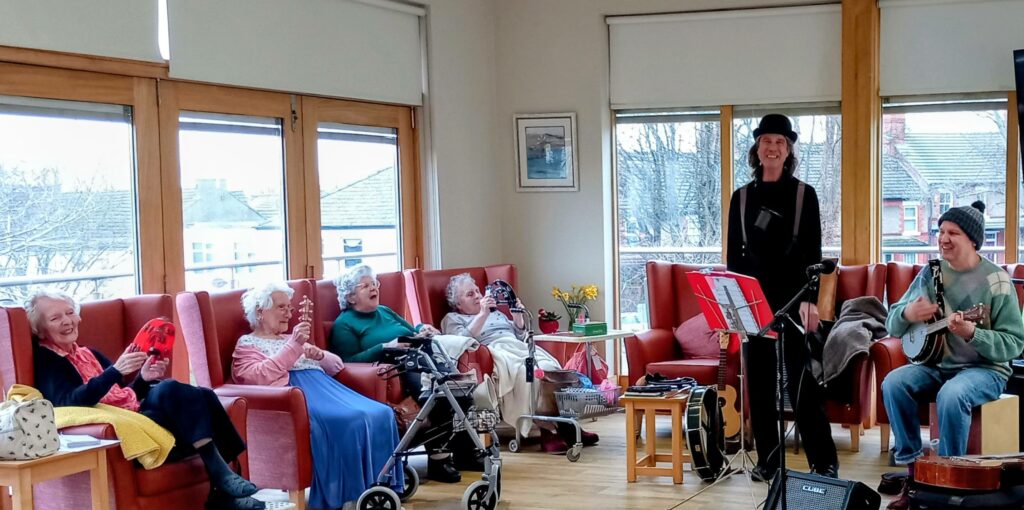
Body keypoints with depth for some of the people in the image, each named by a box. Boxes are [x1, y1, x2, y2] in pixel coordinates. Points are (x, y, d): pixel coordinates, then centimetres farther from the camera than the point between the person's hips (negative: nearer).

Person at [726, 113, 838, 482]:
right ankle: (767, 459, 13)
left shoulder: (804, 194, 1)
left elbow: (814, 253, -3)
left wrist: (811, 299, -12)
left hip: (793, 298, -3)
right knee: (759, 381, 5)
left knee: (802, 382, -5)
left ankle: (824, 462, 2)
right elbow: (734, 254, 10)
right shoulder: (742, 197, 9)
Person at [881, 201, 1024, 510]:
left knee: (951, 395, -35)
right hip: (935, 364, 5)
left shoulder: (996, 281, -8)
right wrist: (907, 314, -14)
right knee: (893, 383, -23)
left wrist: (972, 334, -29)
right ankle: (913, 468, -12)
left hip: (984, 369, -5)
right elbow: (892, 326, 10)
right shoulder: (930, 273, 6)